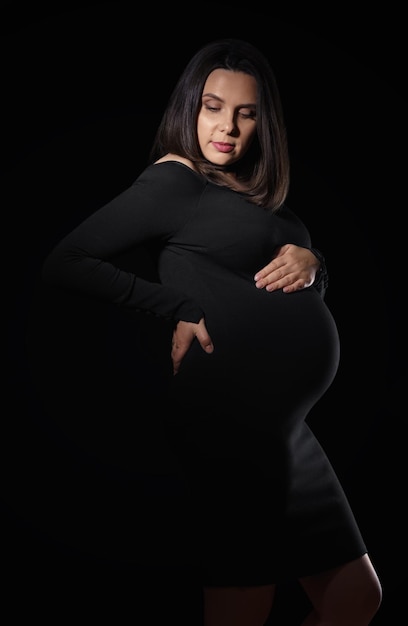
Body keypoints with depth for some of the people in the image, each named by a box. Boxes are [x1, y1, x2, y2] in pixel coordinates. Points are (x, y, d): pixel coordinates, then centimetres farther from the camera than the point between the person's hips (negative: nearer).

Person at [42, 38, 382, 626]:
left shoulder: (259, 191, 17)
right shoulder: (175, 178, -4)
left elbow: (315, 289, 21)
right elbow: (65, 262, -9)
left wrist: (311, 262, -3)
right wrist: (181, 311, -12)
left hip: (281, 420, 8)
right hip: (229, 416, -8)